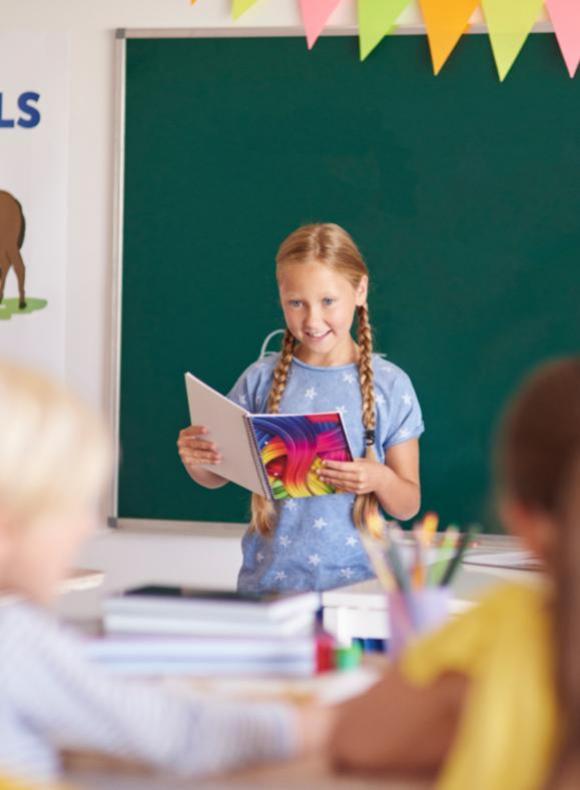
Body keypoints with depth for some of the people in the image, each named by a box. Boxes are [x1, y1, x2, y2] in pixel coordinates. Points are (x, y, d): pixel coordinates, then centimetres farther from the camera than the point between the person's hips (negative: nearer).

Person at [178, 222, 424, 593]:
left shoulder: (390, 385, 2)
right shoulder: (262, 379, 6)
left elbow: (408, 506, 6)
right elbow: (219, 475, 15)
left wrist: (381, 479, -14)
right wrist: (195, 461, -6)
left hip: (353, 580, -1)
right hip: (268, 578, 1)